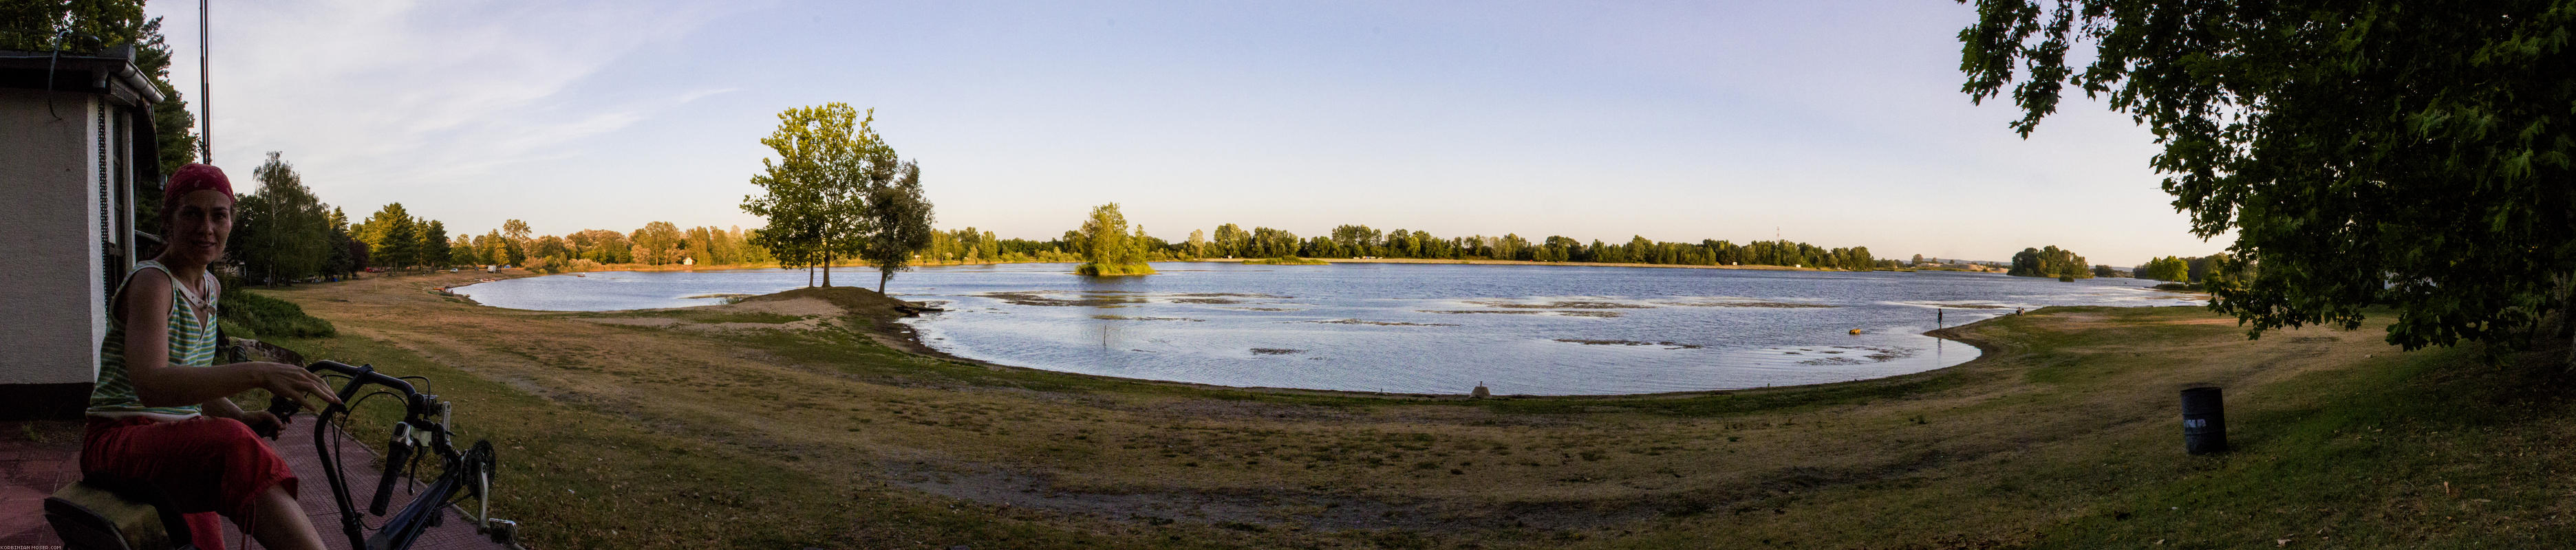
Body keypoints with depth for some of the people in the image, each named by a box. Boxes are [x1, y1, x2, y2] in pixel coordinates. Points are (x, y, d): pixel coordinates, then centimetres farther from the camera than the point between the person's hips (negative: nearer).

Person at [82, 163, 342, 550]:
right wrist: (258, 374, -43)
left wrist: (242, 418, 1)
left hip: (179, 451, 10)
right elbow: (151, 385, -31)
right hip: (121, 442, -9)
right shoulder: (151, 282, -13)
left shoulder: (209, 288, 14)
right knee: (235, 447, -38)